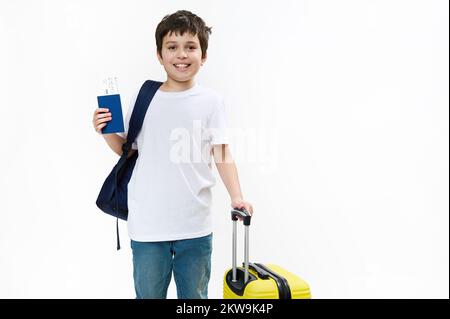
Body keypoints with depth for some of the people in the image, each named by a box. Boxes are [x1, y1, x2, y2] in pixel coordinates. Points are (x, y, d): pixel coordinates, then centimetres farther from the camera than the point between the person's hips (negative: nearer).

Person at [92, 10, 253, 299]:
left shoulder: (211, 101, -2)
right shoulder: (143, 98, 2)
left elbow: (222, 152, -3)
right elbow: (126, 148, 11)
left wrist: (237, 196, -15)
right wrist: (106, 132, -8)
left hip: (195, 225, -1)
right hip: (147, 224, 1)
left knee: (195, 296, 16)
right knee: (149, 294, 14)